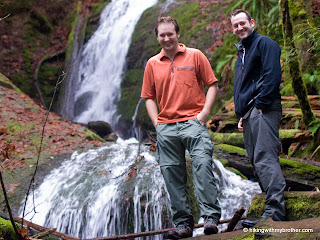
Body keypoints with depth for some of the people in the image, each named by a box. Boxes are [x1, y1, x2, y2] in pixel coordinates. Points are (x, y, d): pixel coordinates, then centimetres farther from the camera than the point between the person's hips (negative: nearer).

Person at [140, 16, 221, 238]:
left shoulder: (195, 56, 6)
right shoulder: (152, 64, 14)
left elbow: (212, 85, 5)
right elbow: (149, 97, 17)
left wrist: (204, 113, -7)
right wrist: (157, 123, 3)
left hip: (193, 122, -3)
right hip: (165, 127, 3)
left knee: (202, 164, -19)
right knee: (172, 174, 3)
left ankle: (211, 217, -16)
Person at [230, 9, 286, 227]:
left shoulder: (264, 43, 0)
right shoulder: (242, 52, 28)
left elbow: (272, 75, -14)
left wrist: (261, 104, -18)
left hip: (263, 110, -10)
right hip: (249, 113, 10)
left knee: (265, 159, -18)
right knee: (257, 161, 6)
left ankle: (275, 212, -22)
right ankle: (274, 208, 11)